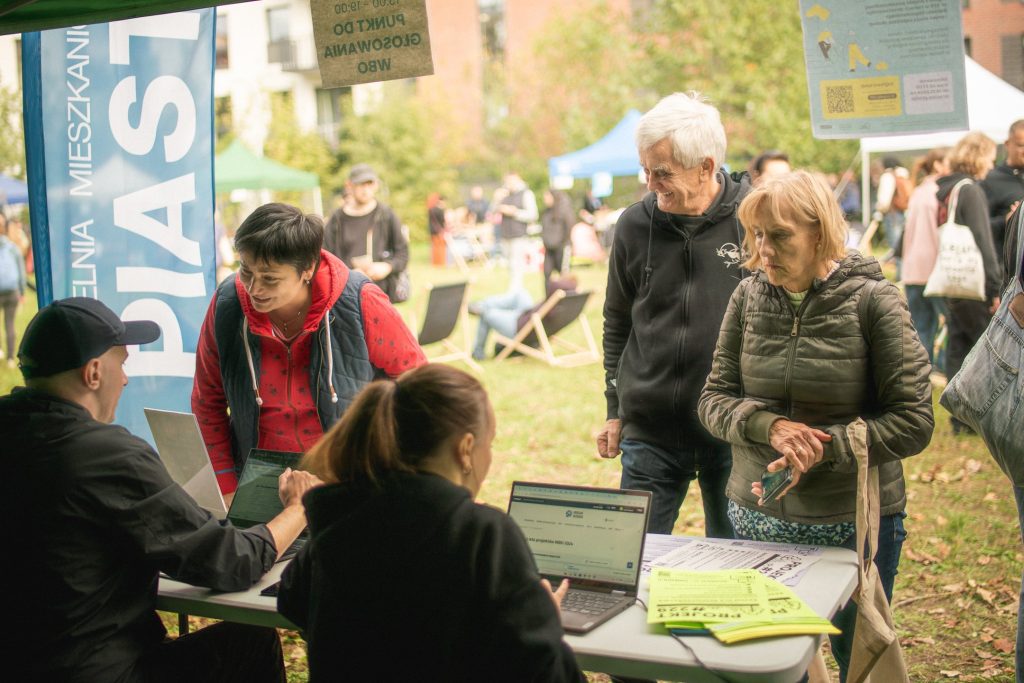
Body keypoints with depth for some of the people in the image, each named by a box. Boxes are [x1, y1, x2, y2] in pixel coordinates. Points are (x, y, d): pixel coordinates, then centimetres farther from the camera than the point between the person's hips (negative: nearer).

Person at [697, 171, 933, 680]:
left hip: (855, 523, -2)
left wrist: (823, 449, -20)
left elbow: (913, 422, -11)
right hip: (758, 519, 3)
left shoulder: (872, 300, -10)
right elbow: (713, 399, 2)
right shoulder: (749, 297, -1)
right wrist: (767, 426, -17)